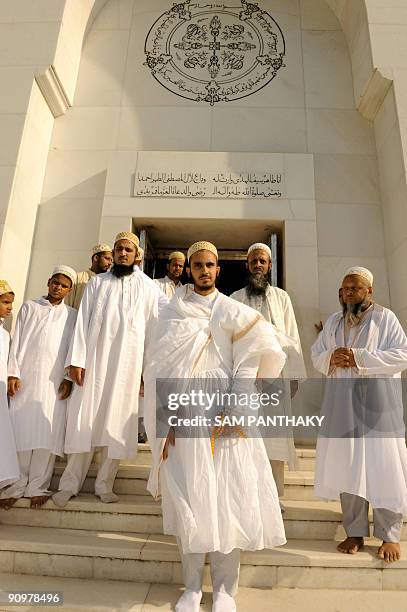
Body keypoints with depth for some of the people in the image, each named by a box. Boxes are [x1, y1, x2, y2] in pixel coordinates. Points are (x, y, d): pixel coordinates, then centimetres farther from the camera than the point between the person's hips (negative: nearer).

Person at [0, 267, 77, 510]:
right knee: (21, 431, 1)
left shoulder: (71, 315, 12)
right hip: (25, 378, 1)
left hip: (54, 381, -1)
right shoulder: (29, 307, 14)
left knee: (47, 433, -3)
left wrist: (68, 378, -6)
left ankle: (38, 486, 5)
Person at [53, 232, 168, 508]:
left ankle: (105, 484, 15)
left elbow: (153, 328, 2)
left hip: (128, 361, 0)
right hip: (94, 358, 1)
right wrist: (76, 359, -6)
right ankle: (70, 484, 15)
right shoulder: (97, 282, 10)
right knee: (85, 419, 3)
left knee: (117, 422, 3)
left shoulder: (148, 287, 7)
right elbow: (83, 321, 4)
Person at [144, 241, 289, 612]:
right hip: (185, 415, 1)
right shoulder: (172, 313, 8)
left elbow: (249, 362, -2)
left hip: (225, 415, 0)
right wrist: (166, 422, -4)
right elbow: (161, 367, 3)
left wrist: (235, 408, -13)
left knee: (229, 497, 2)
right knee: (189, 498, 3)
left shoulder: (234, 312, 5)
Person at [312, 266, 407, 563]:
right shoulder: (333, 322, 13)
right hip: (343, 405, 4)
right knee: (347, 468, 7)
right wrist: (331, 358, -11)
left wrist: (359, 357, -18)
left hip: (377, 404, -4)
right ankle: (355, 532, 20)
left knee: (383, 467, 1)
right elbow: (316, 355, 12)